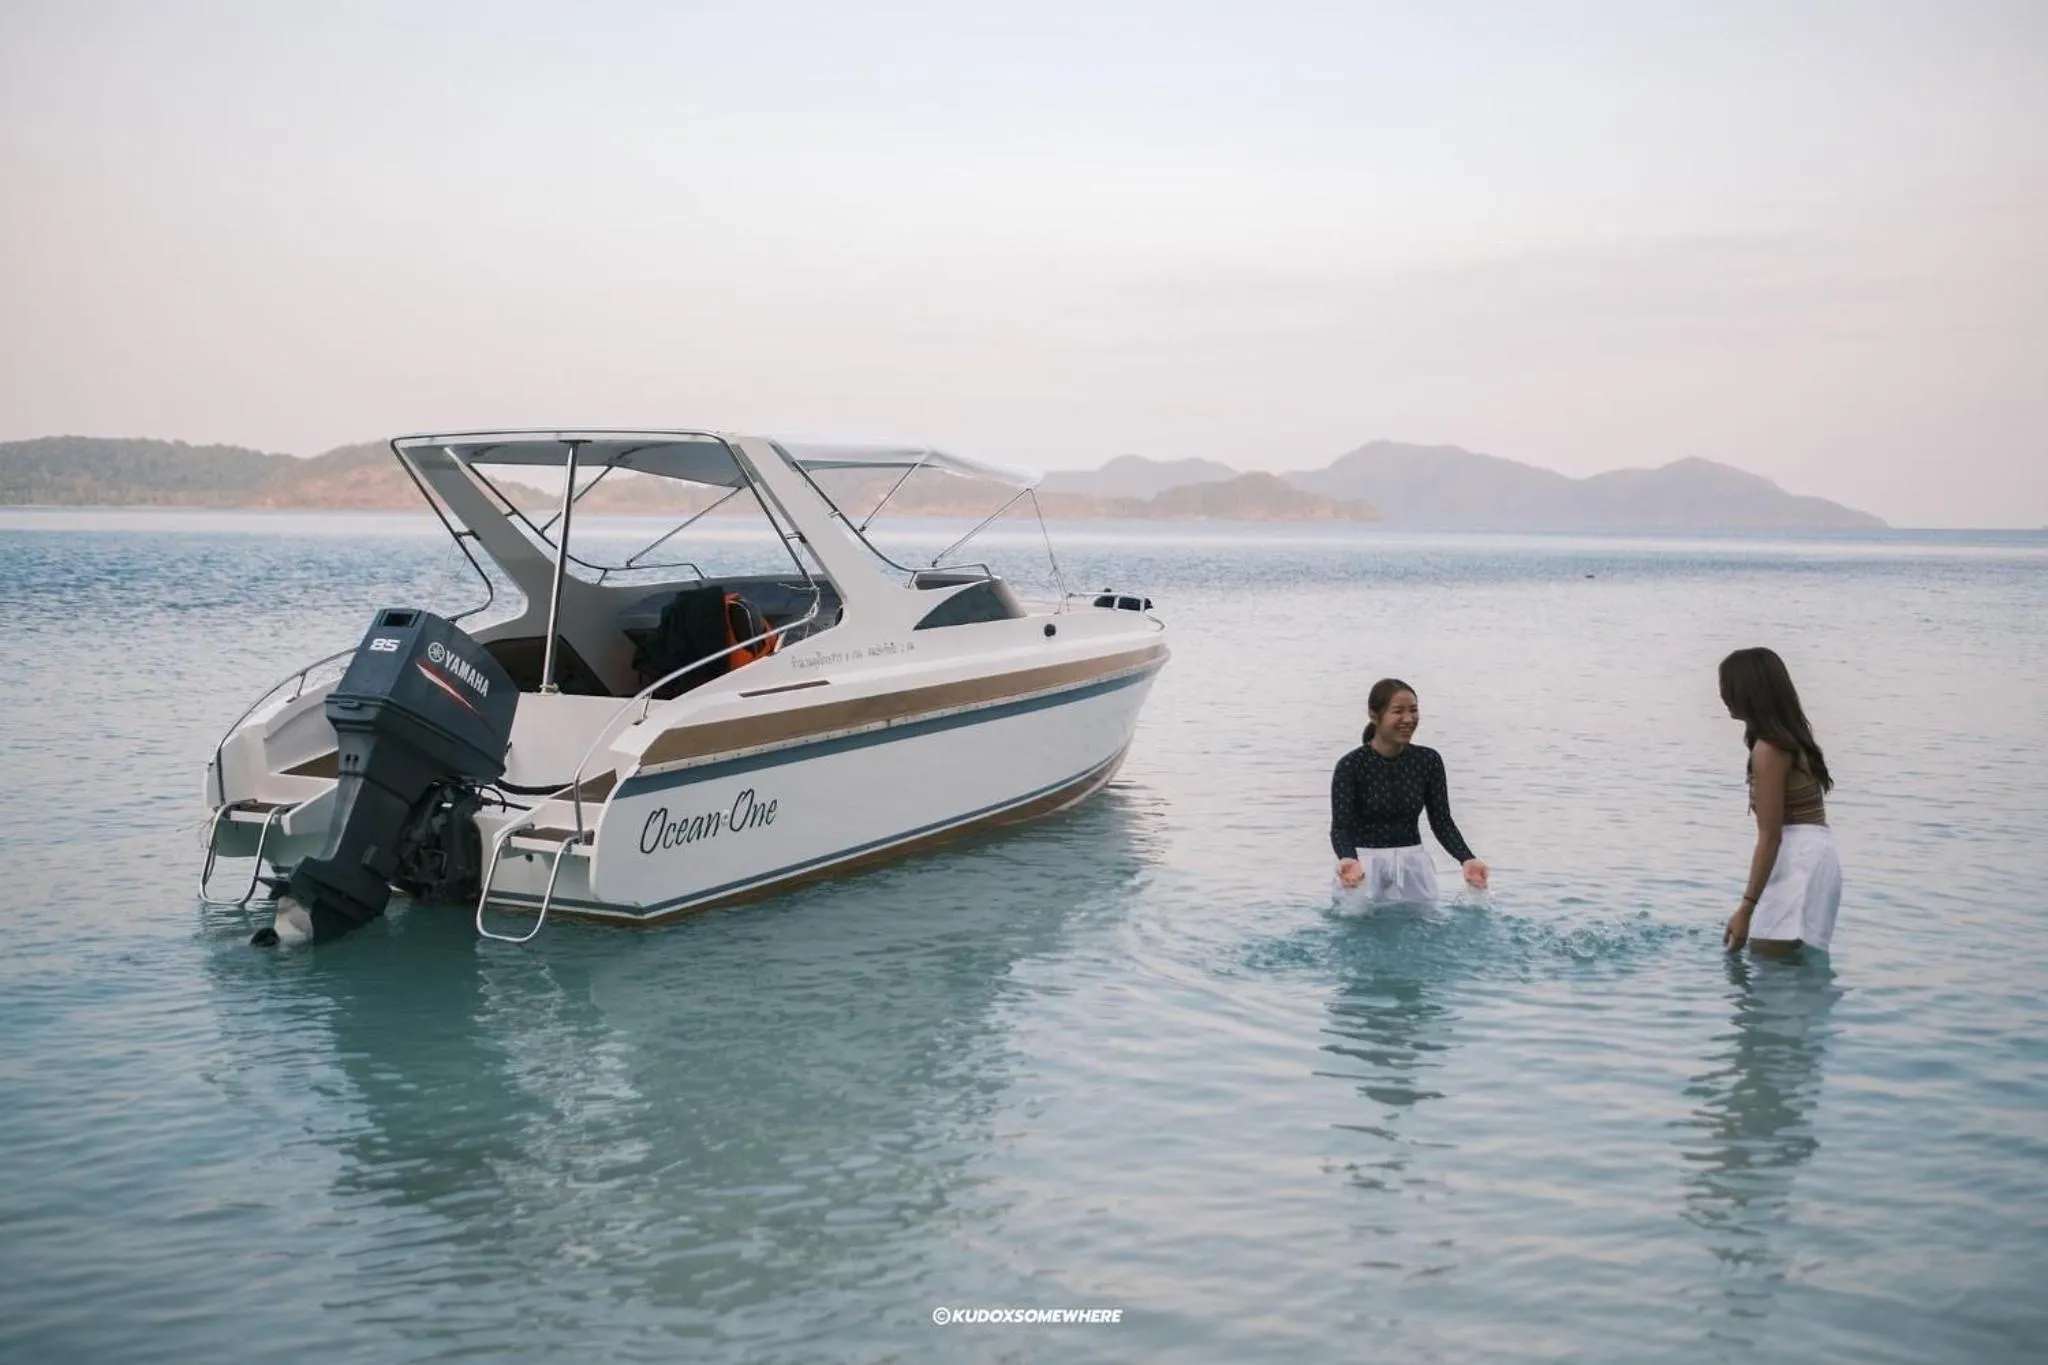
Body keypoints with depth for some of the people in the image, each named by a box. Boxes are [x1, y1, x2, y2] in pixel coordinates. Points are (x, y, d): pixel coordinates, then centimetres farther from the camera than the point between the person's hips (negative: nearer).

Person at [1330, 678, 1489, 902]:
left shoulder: (1429, 761, 1)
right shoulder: (1351, 766, -11)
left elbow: (1442, 821, 1)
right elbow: (1341, 826, -17)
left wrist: (1466, 859, -16)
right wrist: (1348, 860, -39)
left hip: (1412, 861, 3)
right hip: (1363, 862, -3)